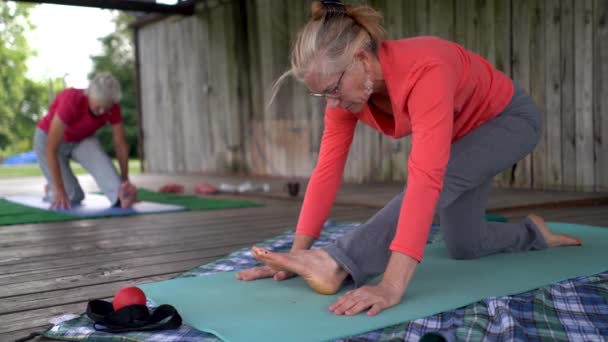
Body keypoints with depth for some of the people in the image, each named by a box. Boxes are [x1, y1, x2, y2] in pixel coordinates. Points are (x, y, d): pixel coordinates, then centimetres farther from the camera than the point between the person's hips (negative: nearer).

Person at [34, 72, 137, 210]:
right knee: (72, 197, -13)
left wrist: (125, 181, -20)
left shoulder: (111, 106, -25)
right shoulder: (71, 100, -39)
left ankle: (120, 195, -52)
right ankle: (52, 189, 19)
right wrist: (60, 191, -38)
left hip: (82, 139, 3)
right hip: (49, 138, -3)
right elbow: (51, 149, -37)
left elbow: (120, 144, -15)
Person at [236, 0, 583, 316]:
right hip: (460, 132, 7)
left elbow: (426, 178, -53)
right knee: (464, 246, 6)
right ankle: (535, 233, 34)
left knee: (441, 177, -36)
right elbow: (327, 170, -20)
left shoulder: (424, 70, -44)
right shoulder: (345, 86, -22)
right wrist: (297, 253, -24)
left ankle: (338, 264, -40)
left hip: (508, 117, -7)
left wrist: (393, 285, -59)